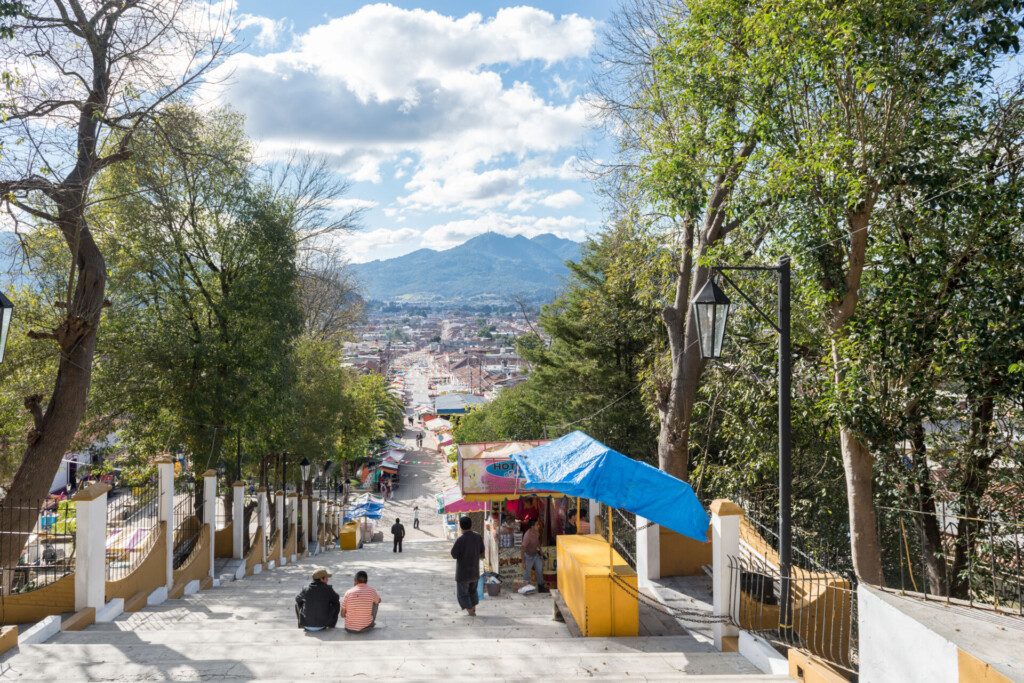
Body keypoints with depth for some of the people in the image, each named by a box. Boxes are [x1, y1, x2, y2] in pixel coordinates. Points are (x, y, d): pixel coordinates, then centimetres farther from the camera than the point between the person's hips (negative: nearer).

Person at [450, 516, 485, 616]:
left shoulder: (461, 540, -23)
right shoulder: (478, 537, -6)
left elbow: (454, 554, -17)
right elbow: (481, 552, 3)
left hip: (463, 572, -5)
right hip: (475, 571, 5)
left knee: (463, 593, 10)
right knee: (473, 591, 25)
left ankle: (470, 611, 8)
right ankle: (473, 608, 29)